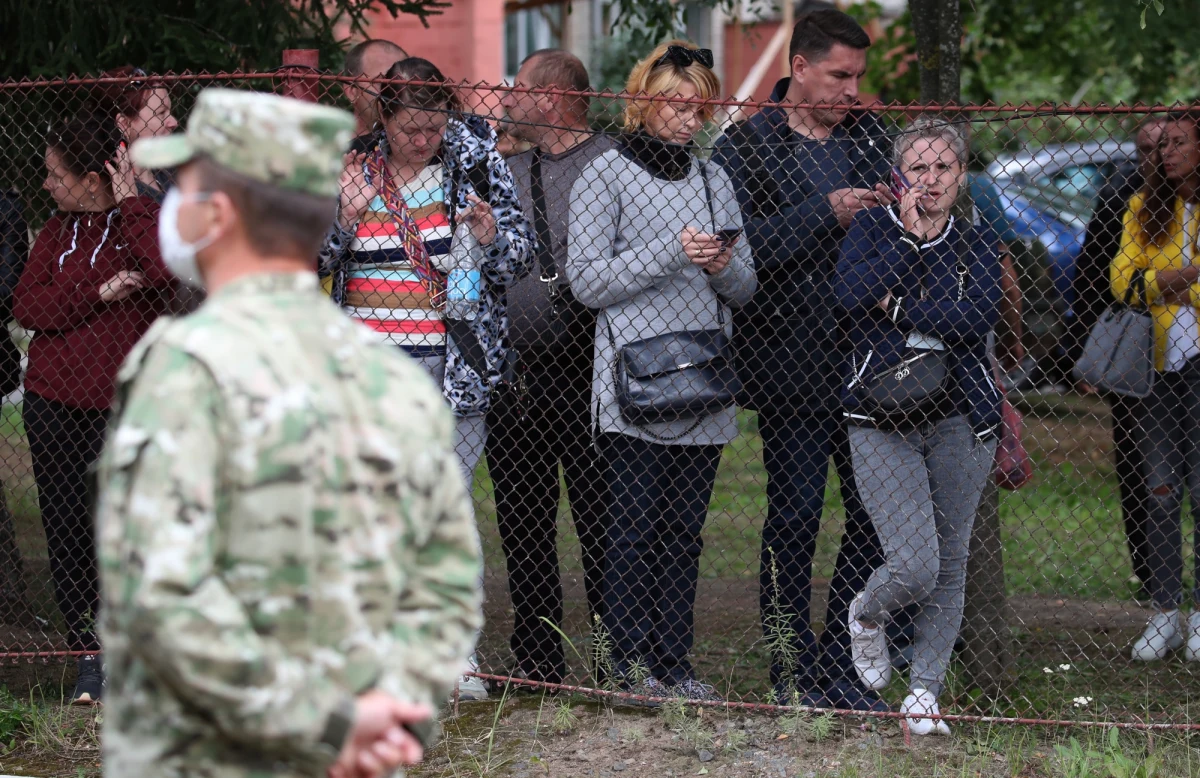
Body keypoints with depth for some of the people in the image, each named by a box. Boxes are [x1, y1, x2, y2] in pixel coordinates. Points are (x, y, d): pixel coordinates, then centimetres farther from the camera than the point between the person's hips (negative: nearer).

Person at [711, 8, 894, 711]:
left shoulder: (868, 134, 14)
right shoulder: (746, 147, -3)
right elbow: (741, 244, -15)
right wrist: (826, 213, -19)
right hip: (793, 359, -5)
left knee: (876, 514, 5)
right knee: (795, 516, 1)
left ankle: (842, 662, 15)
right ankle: (794, 672, 9)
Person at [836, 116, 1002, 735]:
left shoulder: (977, 243, 8)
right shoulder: (872, 229, 5)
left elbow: (978, 317, -9)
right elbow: (853, 298, -14)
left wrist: (899, 308, -12)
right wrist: (909, 236, -11)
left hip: (959, 421, 3)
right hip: (882, 421, -3)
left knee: (949, 567, 5)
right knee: (914, 568, -14)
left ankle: (924, 692, 18)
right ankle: (866, 614, 19)